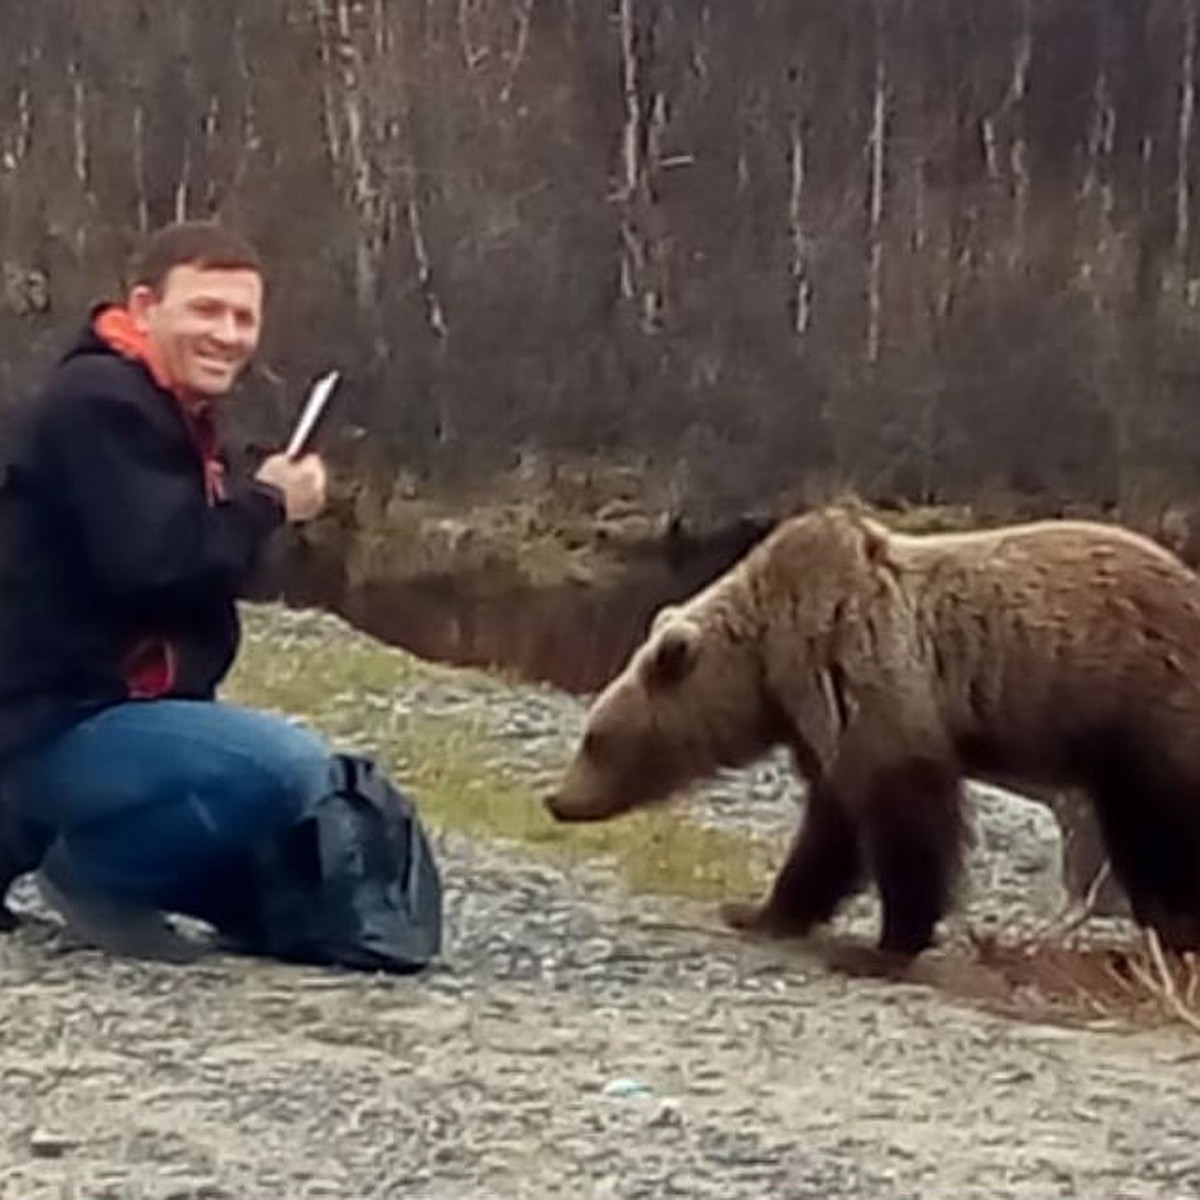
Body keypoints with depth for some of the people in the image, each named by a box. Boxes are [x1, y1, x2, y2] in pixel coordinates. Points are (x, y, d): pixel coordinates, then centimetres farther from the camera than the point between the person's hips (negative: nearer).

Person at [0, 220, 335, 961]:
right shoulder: (98, 402, -16)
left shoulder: (177, 413, 16)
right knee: (291, 767, -29)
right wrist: (268, 506, -14)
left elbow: (197, 561, 16)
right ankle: (90, 869, -7)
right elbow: (153, 560, -27)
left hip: (117, 707, 11)